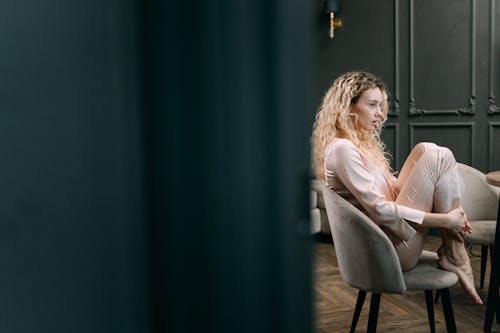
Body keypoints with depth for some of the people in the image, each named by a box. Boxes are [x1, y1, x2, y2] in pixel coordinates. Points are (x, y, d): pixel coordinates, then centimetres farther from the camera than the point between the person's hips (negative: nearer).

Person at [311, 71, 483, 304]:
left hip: (391, 230, 10)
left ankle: (453, 252, -2)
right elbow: (380, 211, -22)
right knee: (440, 158, -11)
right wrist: (445, 220, -17)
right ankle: (455, 258, -5)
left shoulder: (363, 144, 17)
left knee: (426, 150, 4)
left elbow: (394, 189, 16)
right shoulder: (342, 149, -16)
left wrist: (450, 206, 3)